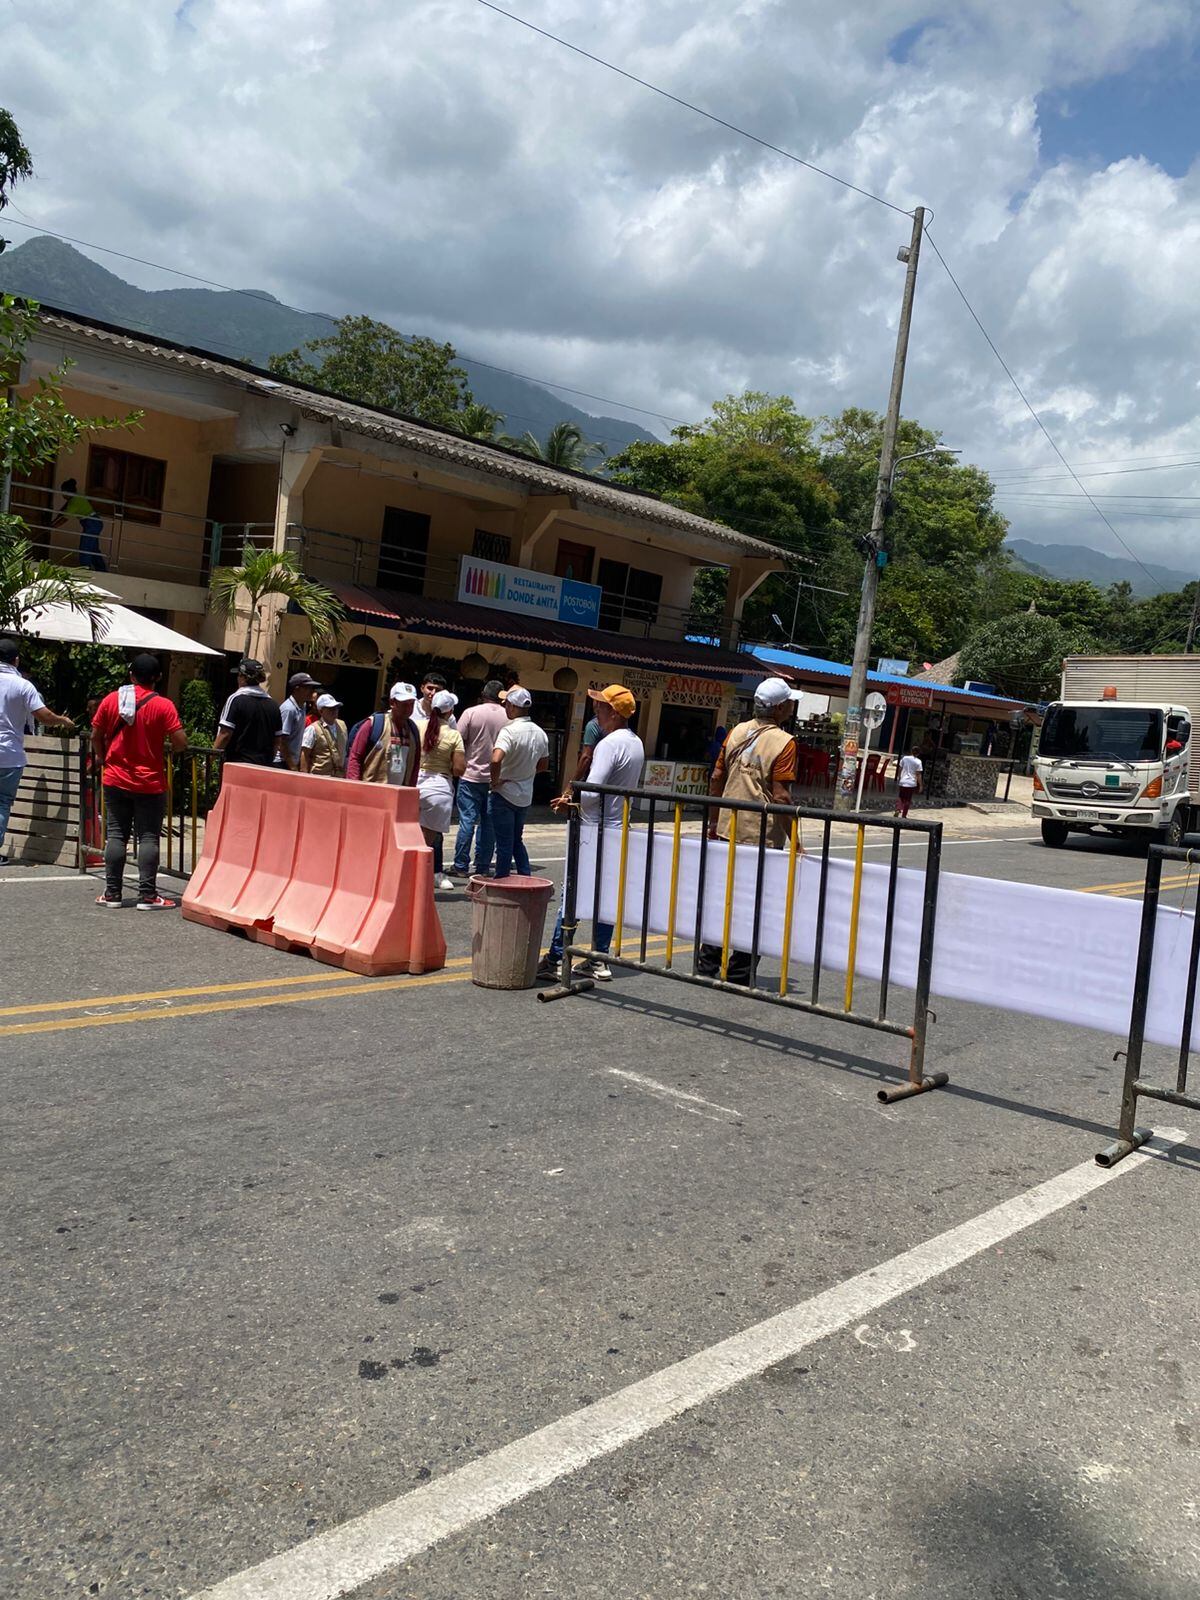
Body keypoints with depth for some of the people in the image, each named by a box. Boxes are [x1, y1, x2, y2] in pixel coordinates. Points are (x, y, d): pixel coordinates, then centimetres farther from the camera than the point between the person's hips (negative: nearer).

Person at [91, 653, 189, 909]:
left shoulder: (111, 700, 0)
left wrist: (103, 759, 21)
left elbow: (96, 736, 4)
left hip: (115, 780, 3)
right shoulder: (163, 705, -9)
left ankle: (112, 893, 11)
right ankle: (147, 895, 0)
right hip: (150, 783, -3)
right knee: (148, 837, 1)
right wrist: (169, 746, 10)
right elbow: (181, 743, -13)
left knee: (116, 835, 8)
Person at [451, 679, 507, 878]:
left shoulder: (471, 713, -6)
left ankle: (461, 866, 5)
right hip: (497, 779, 2)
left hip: (471, 775, -2)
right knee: (488, 823, 7)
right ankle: (483, 868, 10)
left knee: (467, 820, 2)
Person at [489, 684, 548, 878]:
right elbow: (543, 764, 15)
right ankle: (527, 878, 19)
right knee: (517, 841, 21)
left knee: (504, 844, 2)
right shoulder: (540, 733, 2)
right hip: (525, 796, 7)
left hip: (504, 794, -7)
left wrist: (495, 781, -20)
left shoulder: (509, 731, -21)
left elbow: (496, 760, -35)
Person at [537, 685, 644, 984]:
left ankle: (554, 960, 1)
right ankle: (599, 961, 17)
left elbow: (592, 793, -23)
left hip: (596, 832, -9)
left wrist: (570, 802, -4)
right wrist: (575, 801, 15)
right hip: (618, 830, 9)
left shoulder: (609, 744, -18)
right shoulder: (636, 743, 11)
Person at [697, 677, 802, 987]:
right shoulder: (783, 742, -14)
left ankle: (707, 964, 20)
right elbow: (780, 797, -18)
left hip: (728, 830, 6)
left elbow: (716, 778, 8)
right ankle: (739, 973, 11)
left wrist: (714, 821, 18)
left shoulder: (737, 732, 5)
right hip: (762, 836, -6)